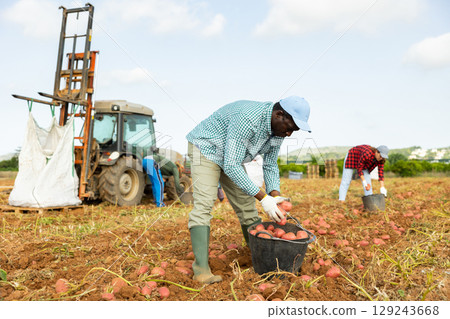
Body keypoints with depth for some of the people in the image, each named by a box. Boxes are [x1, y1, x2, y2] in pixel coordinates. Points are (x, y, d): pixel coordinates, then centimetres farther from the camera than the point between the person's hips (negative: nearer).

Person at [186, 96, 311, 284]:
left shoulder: (278, 127, -8)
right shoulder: (247, 119, -36)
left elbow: (270, 165, 1)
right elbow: (231, 166, -36)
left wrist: (275, 195, -17)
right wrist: (263, 198, -36)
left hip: (231, 160, 8)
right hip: (205, 148, -8)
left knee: (246, 205, 5)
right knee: (203, 205, -21)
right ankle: (201, 269, -21)